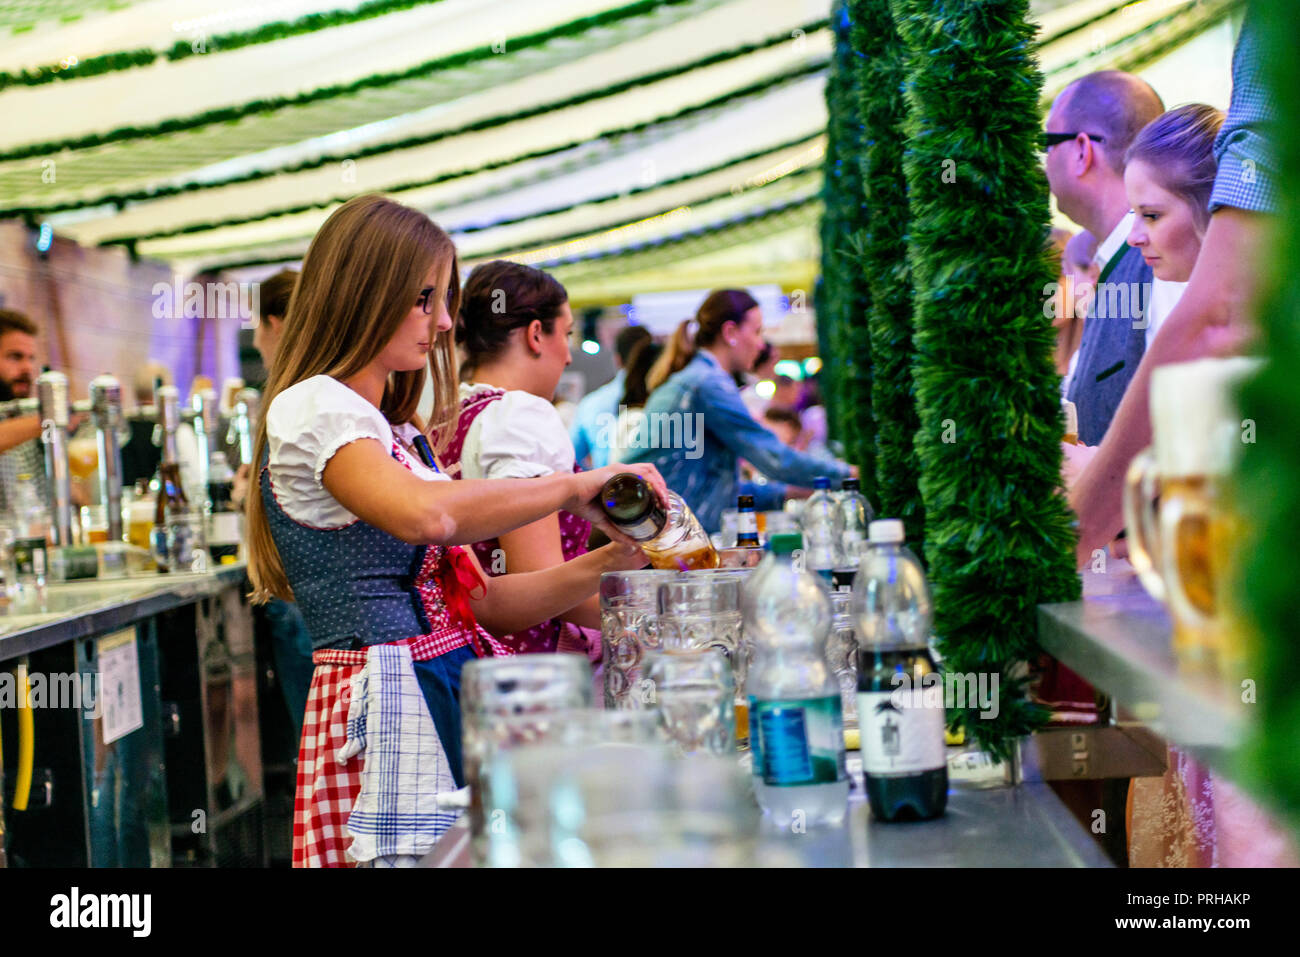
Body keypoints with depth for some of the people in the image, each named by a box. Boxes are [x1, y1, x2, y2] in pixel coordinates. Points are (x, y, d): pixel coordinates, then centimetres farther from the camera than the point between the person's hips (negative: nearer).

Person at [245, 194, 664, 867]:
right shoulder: (312, 408, -8)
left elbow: (477, 601, 15)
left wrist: (604, 563, 1)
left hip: (459, 704, 8)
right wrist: (574, 488, -18)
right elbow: (425, 515, -29)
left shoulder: (400, 435, 20)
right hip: (388, 705, -8)